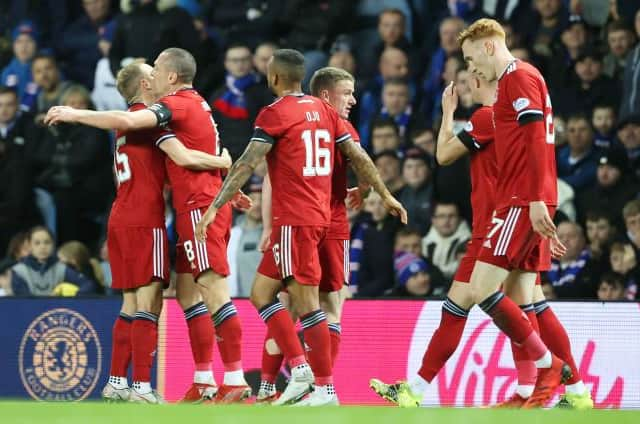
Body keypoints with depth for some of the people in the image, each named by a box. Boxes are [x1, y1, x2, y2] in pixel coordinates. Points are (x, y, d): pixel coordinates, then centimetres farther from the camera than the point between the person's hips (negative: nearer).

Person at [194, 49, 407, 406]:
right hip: (320, 215, 8)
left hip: (294, 219, -8)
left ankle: (326, 390, -7)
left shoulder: (275, 113, -8)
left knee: (307, 303, -6)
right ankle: (300, 369, 5)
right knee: (261, 293, 13)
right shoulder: (324, 110, 12)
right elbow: (358, 156, 12)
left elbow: (247, 165, -13)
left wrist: (215, 207, -13)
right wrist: (386, 196, 21)